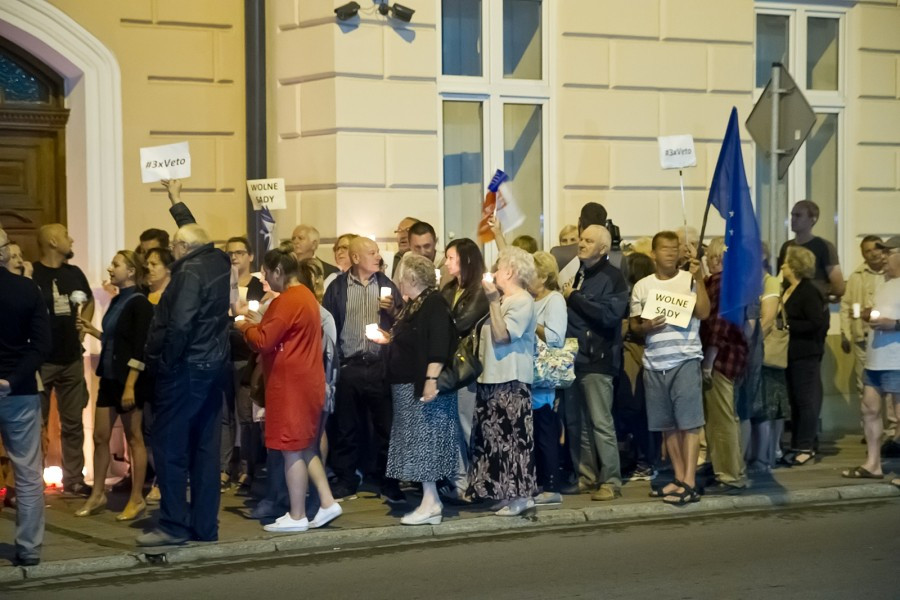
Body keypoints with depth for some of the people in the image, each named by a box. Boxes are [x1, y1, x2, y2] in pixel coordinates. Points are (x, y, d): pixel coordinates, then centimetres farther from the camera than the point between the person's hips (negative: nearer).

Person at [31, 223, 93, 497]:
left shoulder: (74, 273, 8)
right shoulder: (30, 274, -13)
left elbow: (89, 301, 26)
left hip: (71, 359, 6)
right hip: (40, 360, -6)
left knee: (73, 423, 11)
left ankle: (74, 479, 21)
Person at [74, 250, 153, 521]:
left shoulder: (139, 303, -13)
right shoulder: (116, 301, 12)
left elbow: (139, 349, -18)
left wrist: (130, 386, -22)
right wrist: (92, 331, 9)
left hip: (128, 379, -8)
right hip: (109, 377, 8)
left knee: (133, 438, 1)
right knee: (100, 437, 10)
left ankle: (137, 499, 8)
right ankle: (97, 495, 19)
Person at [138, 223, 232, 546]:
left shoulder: (190, 272, -16)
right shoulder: (220, 263, 8)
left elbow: (179, 325, -24)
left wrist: (165, 361, -13)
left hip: (185, 368, -9)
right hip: (213, 368, 9)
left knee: (170, 449, -1)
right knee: (205, 450, 9)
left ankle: (174, 525, 0)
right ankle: (205, 526, 13)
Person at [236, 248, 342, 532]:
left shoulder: (286, 301, -17)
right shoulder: (306, 296, 13)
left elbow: (264, 342, -18)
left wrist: (246, 327, -1)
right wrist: (258, 326, 13)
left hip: (290, 383, -10)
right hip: (307, 380, 10)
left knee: (292, 450, -3)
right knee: (306, 447, 15)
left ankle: (296, 517, 1)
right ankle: (328, 503, 12)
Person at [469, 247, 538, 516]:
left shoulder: (522, 301, -11)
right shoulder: (504, 300, 18)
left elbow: (502, 335, -20)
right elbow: (491, 336, 14)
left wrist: (493, 301, -18)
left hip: (511, 381, -10)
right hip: (493, 378, 10)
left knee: (513, 437, -9)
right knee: (497, 438, 10)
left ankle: (522, 494, -6)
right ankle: (507, 493, 14)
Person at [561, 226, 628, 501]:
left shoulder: (613, 277, -4)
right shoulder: (576, 274, 16)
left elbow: (610, 313, -18)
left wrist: (574, 298, -12)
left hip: (597, 359, -7)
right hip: (572, 357, 7)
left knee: (601, 422, -7)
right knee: (575, 422, 9)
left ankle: (611, 481, -2)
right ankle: (586, 476, 18)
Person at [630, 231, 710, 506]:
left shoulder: (689, 279, 0)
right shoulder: (642, 286, 10)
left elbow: (703, 313, -12)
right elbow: (633, 324, 15)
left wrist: (698, 278, -18)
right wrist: (647, 327, -7)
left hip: (685, 359, -4)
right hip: (654, 362, 4)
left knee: (688, 422, -7)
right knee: (667, 424, 8)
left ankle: (689, 482, -8)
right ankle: (679, 478, 17)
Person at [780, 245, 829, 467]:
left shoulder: (809, 292, -14)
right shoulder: (789, 290, 11)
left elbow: (816, 324, -20)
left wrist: (788, 324, -19)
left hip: (806, 354, -9)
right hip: (792, 353, 9)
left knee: (806, 399, -2)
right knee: (795, 400, 12)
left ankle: (805, 447, 3)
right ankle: (798, 445, 19)